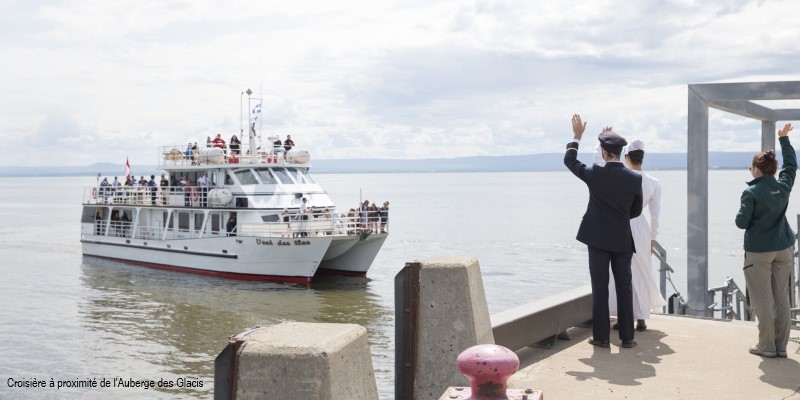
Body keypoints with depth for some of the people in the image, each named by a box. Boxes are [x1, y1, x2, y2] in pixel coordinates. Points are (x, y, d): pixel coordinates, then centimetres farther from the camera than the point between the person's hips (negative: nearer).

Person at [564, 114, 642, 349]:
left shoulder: (594, 174, -10)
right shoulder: (635, 178, -5)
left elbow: (569, 160, 8)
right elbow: (636, 210, 7)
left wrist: (577, 136, 18)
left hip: (598, 239, -1)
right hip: (622, 240, 2)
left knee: (600, 288, 4)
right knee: (624, 288, 8)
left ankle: (601, 337, 8)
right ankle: (627, 337, 13)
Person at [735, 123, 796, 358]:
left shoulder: (751, 193, -16)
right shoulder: (783, 187, 0)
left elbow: (741, 223, -15)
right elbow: (791, 164, 19)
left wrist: (741, 213, 7)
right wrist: (784, 139, 28)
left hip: (758, 251, -5)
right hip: (783, 249, 5)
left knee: (762, 300, 3)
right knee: (781, 298, 10)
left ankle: (767, 346, 7)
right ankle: (781, 346, 15)